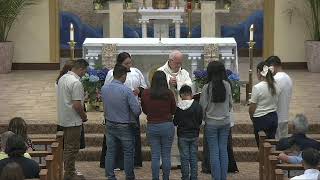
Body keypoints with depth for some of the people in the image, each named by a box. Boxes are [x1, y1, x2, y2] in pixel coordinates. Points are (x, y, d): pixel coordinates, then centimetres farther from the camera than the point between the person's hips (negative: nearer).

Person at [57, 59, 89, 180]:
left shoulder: (62, 78, 8)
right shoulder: (76, 83, -22)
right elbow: (77, 105, -25)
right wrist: (84, 116, -7)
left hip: (64, 119, 10)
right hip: (73, 120, -10)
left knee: (68, 147, 17)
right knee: (72, 148, -2)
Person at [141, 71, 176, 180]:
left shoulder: (145, 93, -6)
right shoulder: (169, 94, -10)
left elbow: (144, 110, 8)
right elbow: (173, 110, 3)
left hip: (151, 127, 1)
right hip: (167, 126, -1)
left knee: (155, 156, 6)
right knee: (166, 155, 7)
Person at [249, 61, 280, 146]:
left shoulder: (257, 87, -17)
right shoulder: (275, 86, 1)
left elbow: (252, 107, -11)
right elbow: (276, 102, 10)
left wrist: (252, 117, 6)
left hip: (261, 119, -6)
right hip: (274, 117, 6)